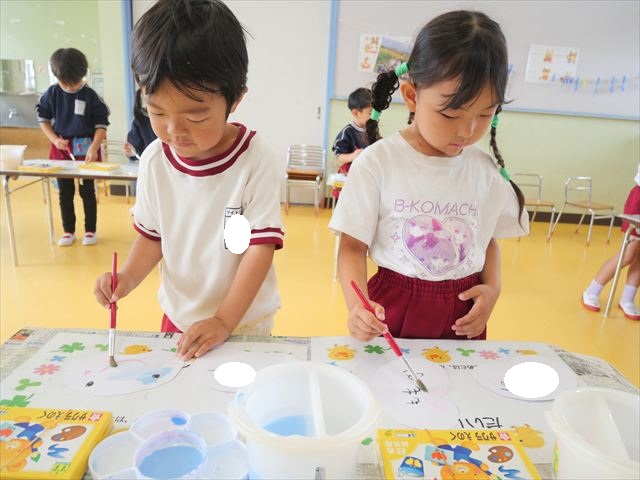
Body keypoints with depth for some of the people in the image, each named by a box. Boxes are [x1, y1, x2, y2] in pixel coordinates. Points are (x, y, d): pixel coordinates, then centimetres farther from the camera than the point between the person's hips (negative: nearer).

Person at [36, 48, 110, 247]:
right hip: (61, 148, 3)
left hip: (86, 149, -3)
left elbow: (101, 124, -8)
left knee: (87, 191, 6)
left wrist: (94, 147, -20)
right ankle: (68, 231, 23)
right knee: (65, 192, 10)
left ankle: (90, 230, 18)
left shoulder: (90, 95, -10)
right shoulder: (52, 94, -1)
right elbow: (43, 119, 8)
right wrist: (54, 139, -7)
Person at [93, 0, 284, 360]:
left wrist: (224, 321, -22)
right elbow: (153, 235, 4)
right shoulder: (155, 160, -8)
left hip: (244, 323, -3)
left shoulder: (258, 162, -21)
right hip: (177, 316, 4)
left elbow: (261, 246, -20)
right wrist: (128, 278, -14)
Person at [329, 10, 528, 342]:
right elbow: (353, 246, -11)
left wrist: (492, 287, -5)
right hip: (391, 312, -2)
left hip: (464, 317, 3)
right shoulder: (378, 162, -14)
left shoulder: (487, 170, -2)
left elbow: (489, 239, 13)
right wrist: (357, 307, -27)